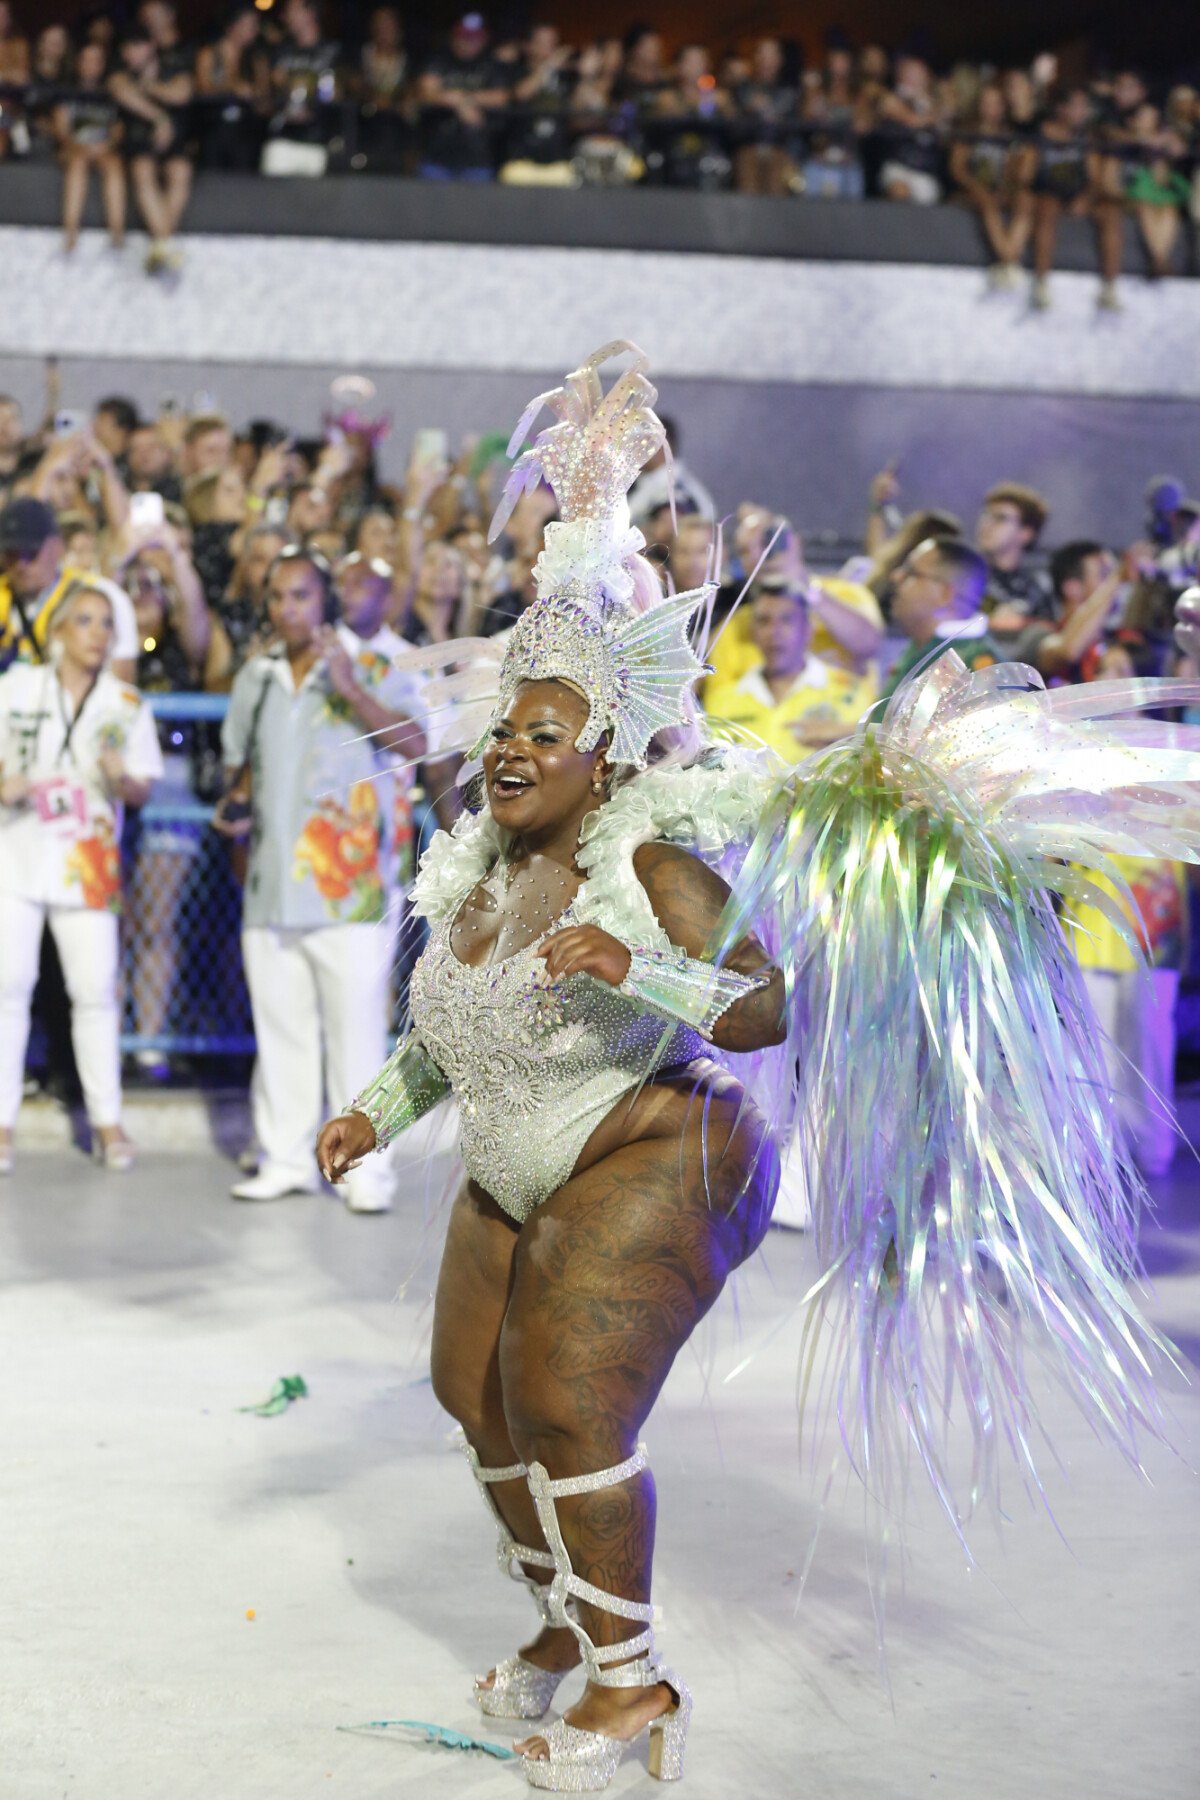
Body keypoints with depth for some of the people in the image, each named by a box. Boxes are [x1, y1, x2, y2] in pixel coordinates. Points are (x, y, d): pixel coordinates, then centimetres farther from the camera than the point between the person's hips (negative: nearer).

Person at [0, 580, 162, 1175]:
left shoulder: (127, 704, 4)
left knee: (94, 992, -1)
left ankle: (107, 1120, 9)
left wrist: (120, 779, -18)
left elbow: (141, 791, 4)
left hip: (88, 865, 0)